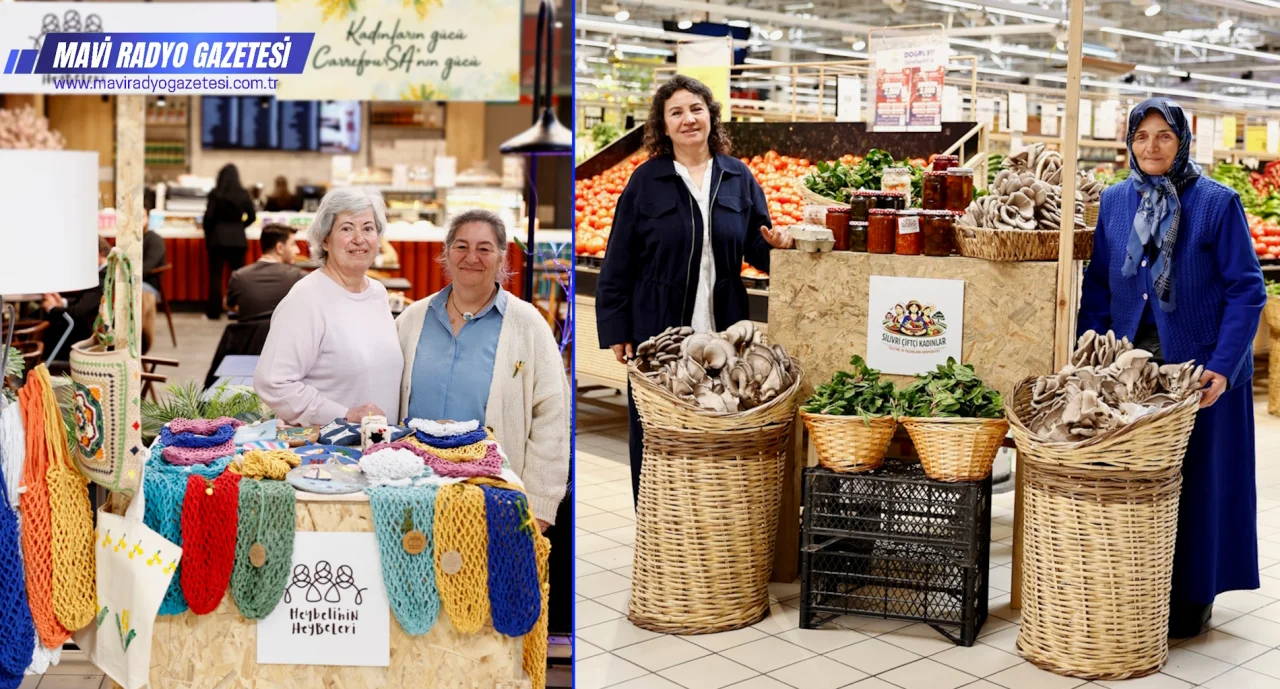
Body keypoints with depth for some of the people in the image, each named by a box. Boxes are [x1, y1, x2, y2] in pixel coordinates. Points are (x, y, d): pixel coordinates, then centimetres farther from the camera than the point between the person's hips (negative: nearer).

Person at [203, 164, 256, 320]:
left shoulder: (215, 194, -5)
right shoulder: (243, 195, 2)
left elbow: (209, 216, -7)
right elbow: (252, 217, 5)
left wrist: (208, 235, 8)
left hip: (218, 237, -2)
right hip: (238, 238, 2)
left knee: (215, 275, 2)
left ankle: (214, 311, 2)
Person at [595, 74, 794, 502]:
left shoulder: (739, 178, 6)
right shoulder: (646, 181, -1)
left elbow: (757, 248, 10)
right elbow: (619, 264, -1)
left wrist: (777, 246, -13)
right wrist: (616, 331, -4)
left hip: (723, 334, 2)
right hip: (657, 332, -2)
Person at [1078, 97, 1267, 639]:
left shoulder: (1217, 203, -5)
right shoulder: (1115, 201, 7)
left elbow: (1246, 290, -7)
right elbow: (1098, 284, 10)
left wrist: (1223, 367, -17)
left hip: (1198, 365, -3)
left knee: (1195, 480, 5)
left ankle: (1192, 596, 19)